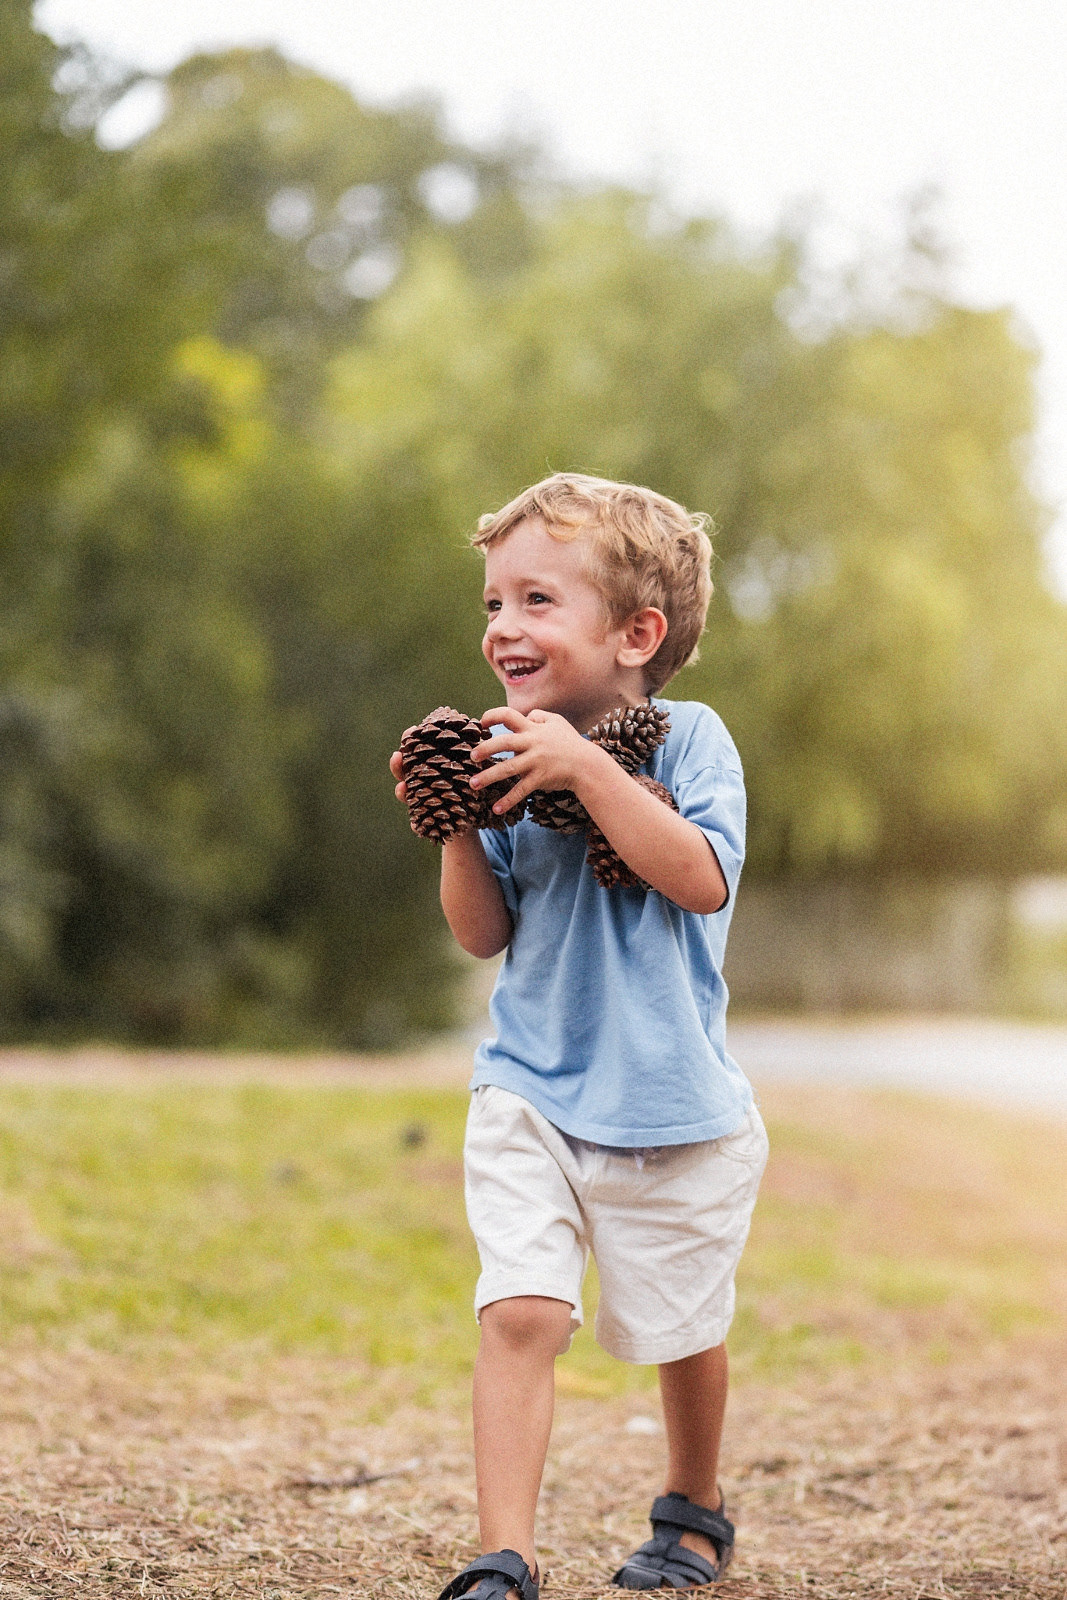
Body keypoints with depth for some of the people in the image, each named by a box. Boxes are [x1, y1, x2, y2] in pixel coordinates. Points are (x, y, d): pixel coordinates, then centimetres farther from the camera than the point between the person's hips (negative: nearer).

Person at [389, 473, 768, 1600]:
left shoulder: (686, 738, -9)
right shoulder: (510, 753, 1)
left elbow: (702, 877, -26)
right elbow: (484, 935, 4)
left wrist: (586, 768, -29)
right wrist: (458, 827, -13)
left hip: (674, 1105, -2)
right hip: (531, 1094, 2)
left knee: (681, 1330, 14)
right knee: (519, 1310, -14)